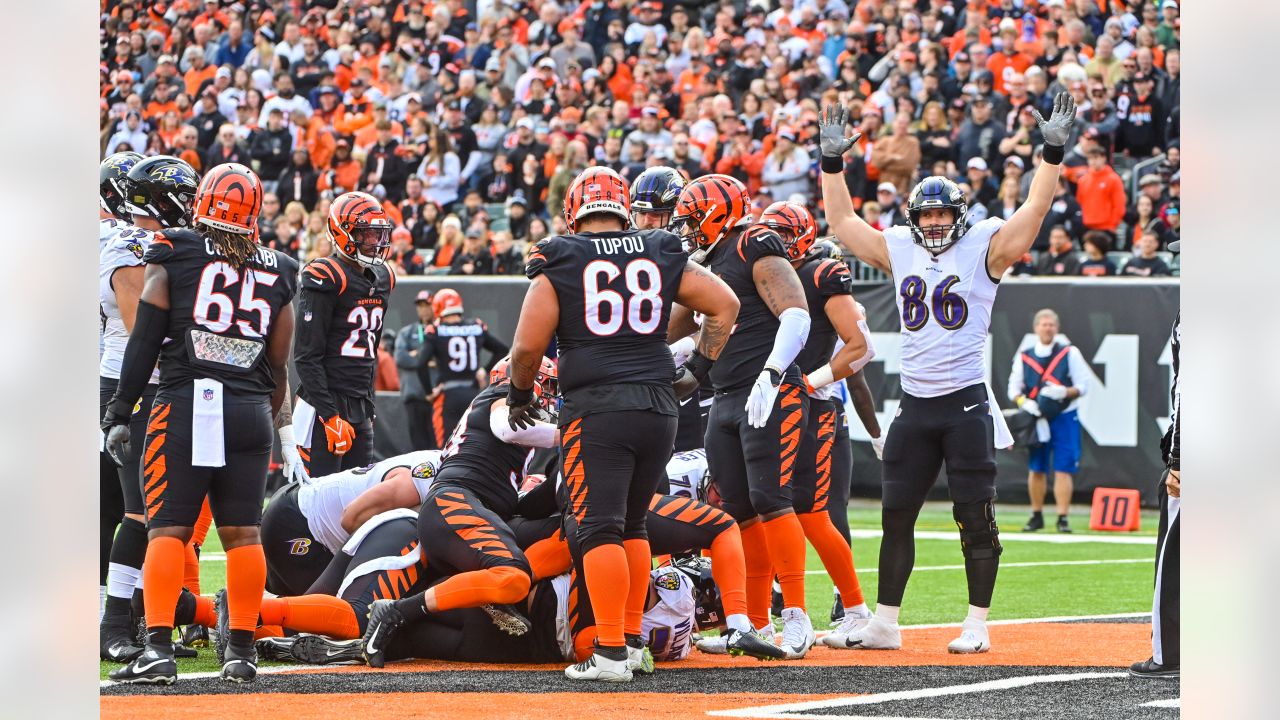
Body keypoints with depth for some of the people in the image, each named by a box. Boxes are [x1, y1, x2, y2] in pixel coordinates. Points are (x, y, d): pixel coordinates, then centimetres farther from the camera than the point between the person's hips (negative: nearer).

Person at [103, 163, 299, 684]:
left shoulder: (172, 255, 1)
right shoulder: (277, 273, 11)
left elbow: (144, 342, -1)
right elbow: (278, 365, 12)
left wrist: (120, 412, 2)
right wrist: (276, 420, 24)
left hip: (184, 406, -3)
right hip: (250, 409, 3)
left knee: (167, 528, -3)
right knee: (242, 533, 8)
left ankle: (158, 647, -13)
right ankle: (241, 650, 9)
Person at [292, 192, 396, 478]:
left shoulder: (382, 279, 14)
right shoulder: (325, 279, -11)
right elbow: (306, 355, -15)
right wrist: (330, 416, -19)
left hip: (360, 408, 8)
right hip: (325, 405, -8)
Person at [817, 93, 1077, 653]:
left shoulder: (984, 249, -1)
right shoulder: (898, 251, 11)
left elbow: (1034, 211, -10)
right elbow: (842, 221, 17)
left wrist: (1053, 153, -19)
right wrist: (832, 159, 13)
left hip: (966, 402, -5)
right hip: (914, 405, 5)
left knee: (975, 517, -3)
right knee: (896, 515, 6)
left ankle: (977, 625, 3)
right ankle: (884, 623, 12)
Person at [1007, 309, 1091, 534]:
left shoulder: (1070, 353, 1)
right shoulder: (1024, 355, 7)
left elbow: (1082, 385, 0)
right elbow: (1013, 388, 8)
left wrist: (1064, 392, -20)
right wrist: (1024, 402, -13)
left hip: (1064, 417, -2)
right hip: (1035, 419, 2)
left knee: (1063, 469, -7)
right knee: (1035, 469, 6)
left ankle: (1062, 518, -5)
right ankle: (1037, 516, 18)